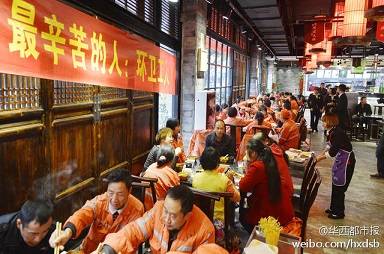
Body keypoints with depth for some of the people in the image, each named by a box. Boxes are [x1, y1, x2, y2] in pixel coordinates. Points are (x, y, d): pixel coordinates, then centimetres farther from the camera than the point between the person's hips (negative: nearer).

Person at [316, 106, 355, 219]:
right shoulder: (332, 131, 0)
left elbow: (333, 152, -23)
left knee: (340, 187, 3)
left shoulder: (337, 133, -26)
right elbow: (330, 145, 11)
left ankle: (339, 212, 18)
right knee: (335, 185, 17)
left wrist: (320, 158, -13)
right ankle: (334, 208, 32)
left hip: (346, 160, -9)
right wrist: (321, 154, 4)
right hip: (340, 159, 9)